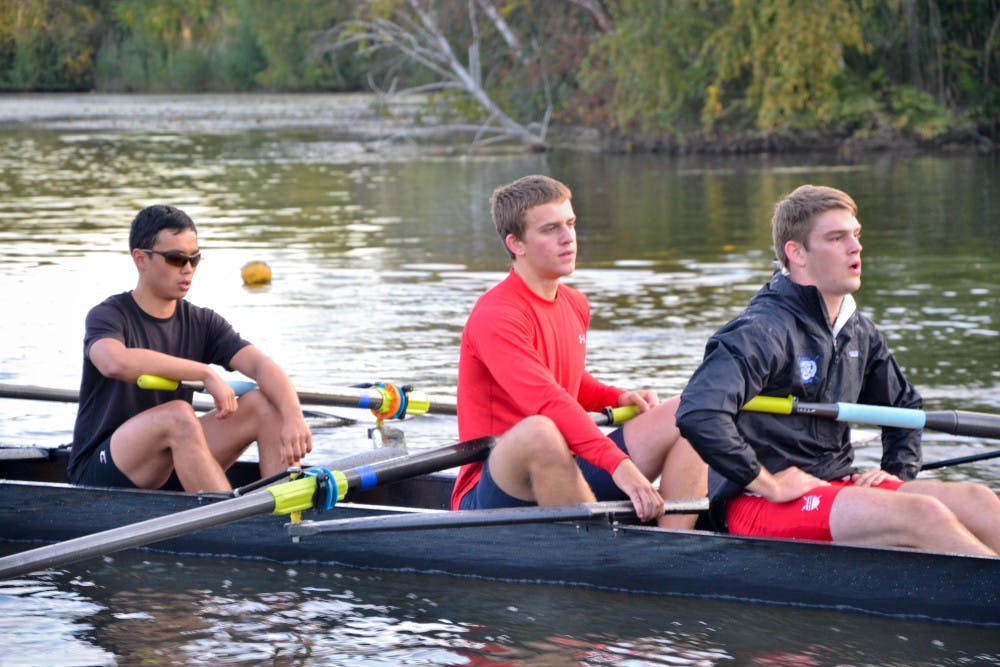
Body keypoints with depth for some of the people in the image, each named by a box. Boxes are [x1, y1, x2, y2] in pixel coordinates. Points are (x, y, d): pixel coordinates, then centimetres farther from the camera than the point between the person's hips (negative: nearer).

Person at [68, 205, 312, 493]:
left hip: (171, 471, 6)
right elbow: (116, 363, -34)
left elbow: (263, 366, -8)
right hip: (98, 475, -6)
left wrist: (293, 418, -29)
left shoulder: (202, 323, 7)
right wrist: (206, 373, -32)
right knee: (178, 414, -34)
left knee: (265, 404, -10)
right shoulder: (109, 316, -9)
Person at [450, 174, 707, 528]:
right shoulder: (495, 317, -16)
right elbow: (547, 401, -30)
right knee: (537, 431, -41)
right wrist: (618, 464, -40)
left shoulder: (575, 306, 13)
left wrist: (618, 398, 9)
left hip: (568, 475, 9)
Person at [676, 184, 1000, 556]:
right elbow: (698, 414, -28)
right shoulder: (763, 330, -14)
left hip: (834, 484, 9)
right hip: (759, 509, -9)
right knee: (924, 513, -27)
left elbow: (904, 406, 31)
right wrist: (768, 484, -21)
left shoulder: (858, 332, 13)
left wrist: (900, 472, 13)